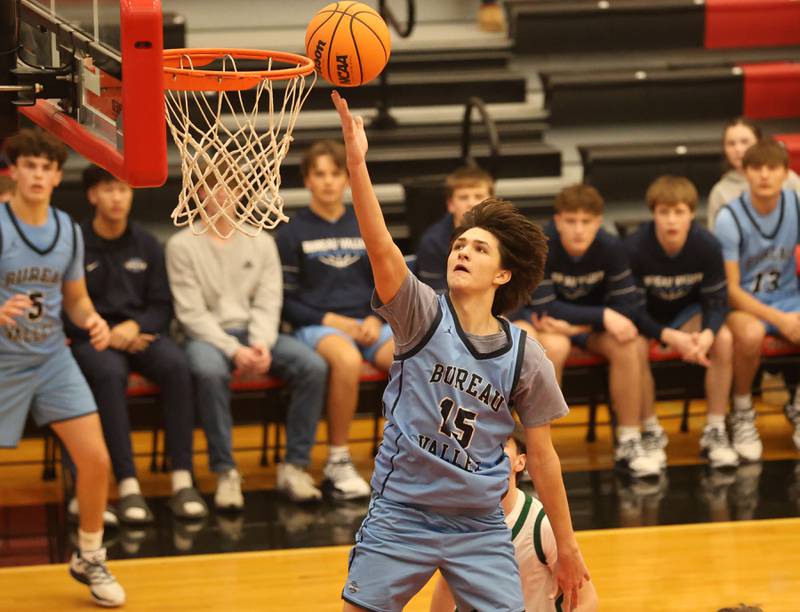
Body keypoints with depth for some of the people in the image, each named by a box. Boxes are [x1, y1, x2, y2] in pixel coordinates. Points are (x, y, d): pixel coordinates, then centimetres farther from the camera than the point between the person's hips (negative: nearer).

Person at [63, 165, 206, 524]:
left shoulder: (147, 245, 12)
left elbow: (162, 306, 11)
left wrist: (135, 326, -10)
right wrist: (106, 334, -15)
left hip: (140, 333, 3)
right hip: (91, 338, -3)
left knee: (176, 366, -30)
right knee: (111, 373, -38)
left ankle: (182, 482, -32)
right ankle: (128, 487, -40)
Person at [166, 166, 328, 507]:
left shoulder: (261, 242, 12)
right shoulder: (182, 246, 0)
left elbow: (267, 304, 5)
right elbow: (191, 313, -7)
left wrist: (261, 345, -15)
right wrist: (233, 350, -20)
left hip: (254, 333, 4)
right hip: (207, 336, -4)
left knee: (313, 367, -23)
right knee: (210, 372, -40)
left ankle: (295, 466, -16)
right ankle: (225, 473, -29)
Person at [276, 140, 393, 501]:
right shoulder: (293, 233, 6)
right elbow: (286, 301, 2)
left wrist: (376, 319, -2)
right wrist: (330, 320, -11)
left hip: (367, 325, 3)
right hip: (316, 328, -3)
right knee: (347, 359, -40)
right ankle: (337, 464, -27)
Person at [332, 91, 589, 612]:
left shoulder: (525, 357, -3)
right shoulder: (423, 315, -7)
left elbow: (542, 455, 5)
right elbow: (380, 245, -23)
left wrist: (567, 545, 8)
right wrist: (357, 163, -38)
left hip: (479, 526, 1)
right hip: (401, 515, -1)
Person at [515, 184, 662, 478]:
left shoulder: (611, 248, -17)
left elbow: (626, 307, -15)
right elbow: (545, 307, -26)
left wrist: (574, 325, -26)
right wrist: (603, 316, -31)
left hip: (592, 320, 3)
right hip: (546, 322, -3)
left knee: (627, 345, -27)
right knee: (554, 346, -36)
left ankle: (628, 443, -14)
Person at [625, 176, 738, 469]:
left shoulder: (708, 245, -21)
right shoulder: (635, 247, -26)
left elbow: (717, 301, -14)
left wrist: (707, 333, -37)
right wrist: (670, 337, -37)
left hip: (688, 311, 2)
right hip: (647, 316, -2)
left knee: (724, 339, -27)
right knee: (636, 347, -34)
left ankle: (715, 431, -15)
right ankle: (650, 430, -13)